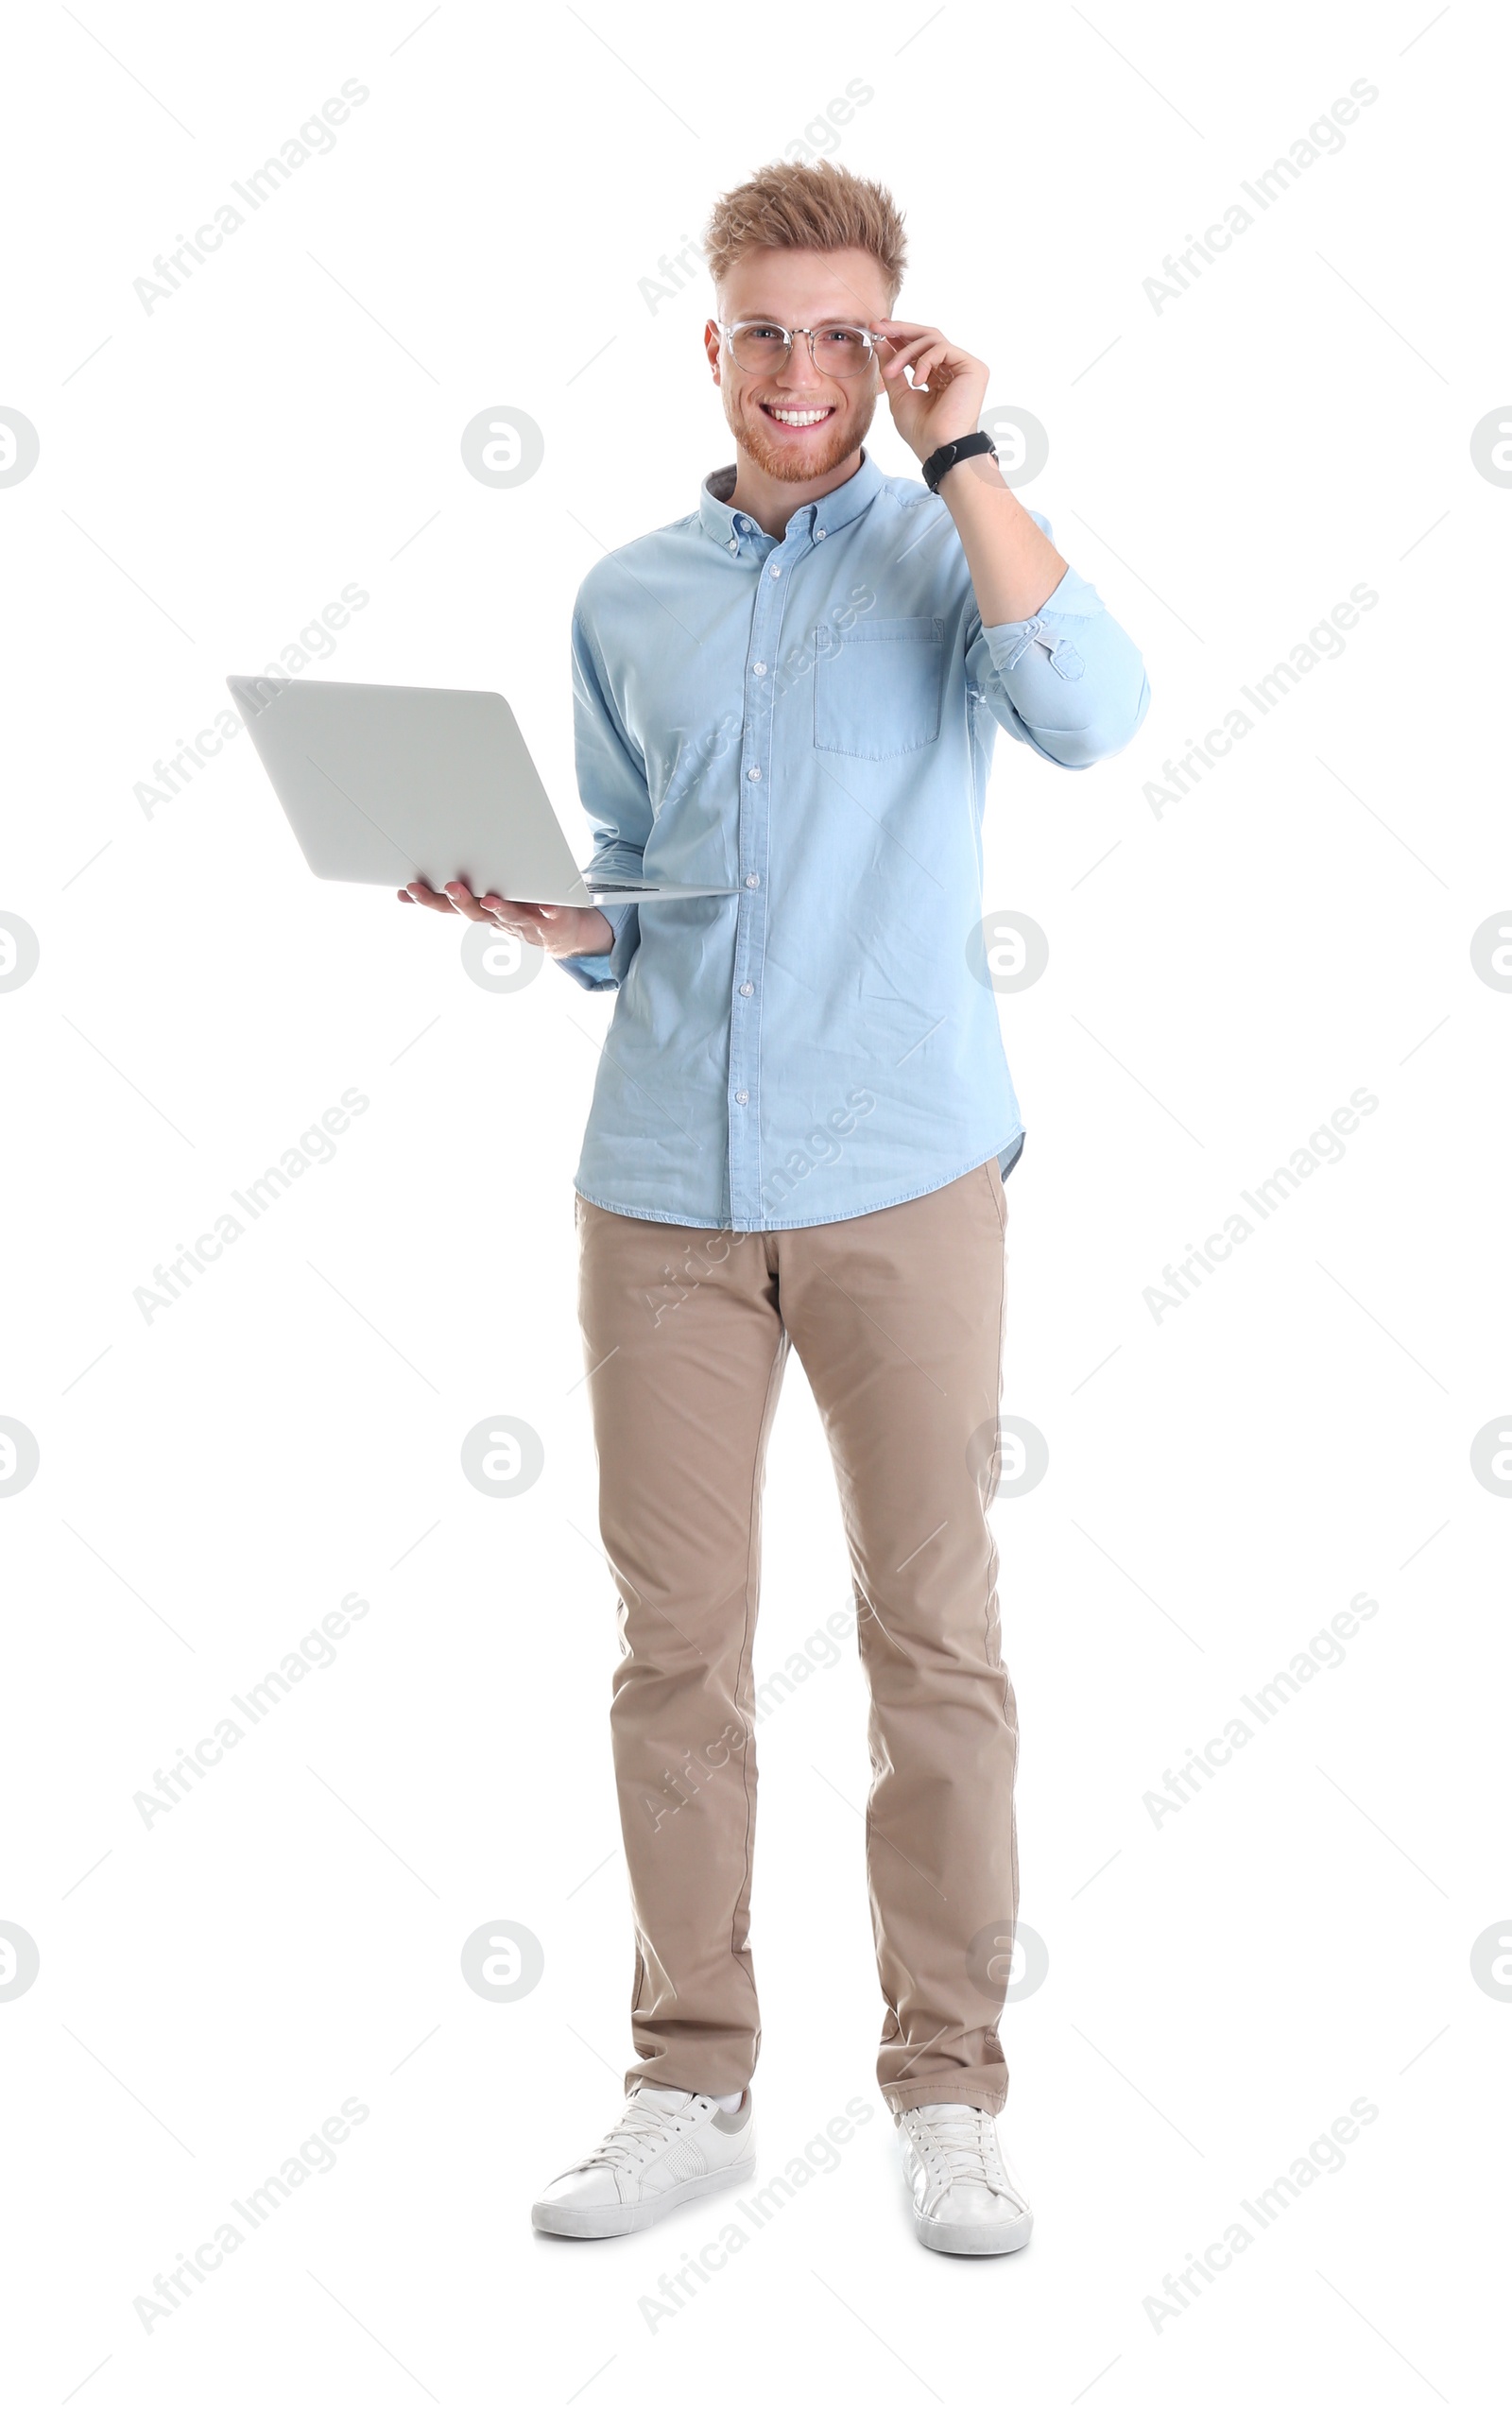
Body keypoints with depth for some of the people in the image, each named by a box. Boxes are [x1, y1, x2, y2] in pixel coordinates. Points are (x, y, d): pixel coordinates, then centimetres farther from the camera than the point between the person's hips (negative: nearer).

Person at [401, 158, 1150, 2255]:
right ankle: (691, 2086, 17)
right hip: (664, 1177, 3)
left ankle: (948, 2095, 13)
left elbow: (1092, 713, -19)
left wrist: (959, 448, -14)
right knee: (677, 1644, 5)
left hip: (902, 1174, -3)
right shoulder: (627, 602, 13)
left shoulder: (950, 547, 3)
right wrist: (524, 910, -3)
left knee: (936, 1642, 2)